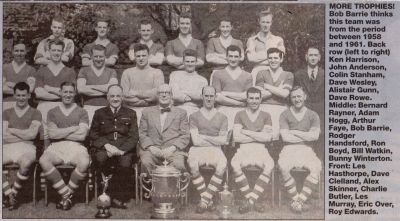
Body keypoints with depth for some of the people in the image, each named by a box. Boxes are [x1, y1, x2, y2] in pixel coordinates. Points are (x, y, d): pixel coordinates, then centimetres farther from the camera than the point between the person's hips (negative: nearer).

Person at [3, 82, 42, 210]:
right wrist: (24, 135, 0)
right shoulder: (7, 113, 19)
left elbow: (32, 134, -3)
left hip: (26, 148, -2)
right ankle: (10, 194, -19)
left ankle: (12, 193, -16)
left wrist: (11, 130, 4)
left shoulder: (35, 113, 13)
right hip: (7, 147, 2)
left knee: (26, 163, -38)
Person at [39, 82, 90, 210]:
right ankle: (66, 194, -18)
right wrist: (73, 129, -2)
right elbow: (52, 134, 1)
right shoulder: (52, 112, 16)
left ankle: (66, 194, -12)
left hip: (75, 147, -1)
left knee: (84, 162, -34)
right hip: (56, 147, 1)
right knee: (43, 161, -31)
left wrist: (60, 133, 0)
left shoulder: (81, 112, 12)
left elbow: (82, 135, -2)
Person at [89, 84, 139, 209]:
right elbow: (93, 134, 8)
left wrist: (121, 150, -12)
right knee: (100, 158, -35)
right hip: (104, 148, 0)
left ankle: (118, 197, -15)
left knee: (125, 163, -33)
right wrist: (106, 145, -12)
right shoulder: (99, 113, 19)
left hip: (124, 149, 0)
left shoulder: (130, 114, 17)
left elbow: (134, 137, 6)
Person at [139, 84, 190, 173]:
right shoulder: (147, 111, 20)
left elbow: (185, 136, 8)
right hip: (152, 148, 1)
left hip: (173, 150, -1)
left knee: (178, 165, -33)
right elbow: (142, 133, 12)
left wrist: (172, 148, -9)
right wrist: (151, 147, -7)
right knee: (146, 162, -32)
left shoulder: (181, 113, 17)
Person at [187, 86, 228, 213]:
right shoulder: (194, 117, 9)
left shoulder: (222, 118, 14)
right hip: (198, 150, -1)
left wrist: (204, 137, -4)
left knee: (222, 165, -33)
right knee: (192, 164, -35)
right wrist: (215, 140, 1)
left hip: (215, 150, 1)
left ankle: (204, 200, -24)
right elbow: (196, 141, -2)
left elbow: (223, 140, 2)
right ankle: (209, 200, -22)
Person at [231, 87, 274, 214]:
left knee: (270, 165, -34)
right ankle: (255, 200, -25)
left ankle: (250, 200, -27)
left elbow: (268, 138, -2)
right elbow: (236, 137, -2)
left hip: (260, 150, 0)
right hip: (244, 149, 0)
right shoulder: (240, 115, 13)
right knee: (234, 164, -34)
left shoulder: (266, 116, 14)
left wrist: (246, 132, -4)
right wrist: (259, 135, -2)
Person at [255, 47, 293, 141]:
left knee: (276, 136, -16)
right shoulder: (262, 73, 13)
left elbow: (285, 94, -3)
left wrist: (267, 86, 2)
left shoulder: (288, 75, 13)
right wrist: (278, 89, 0)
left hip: (281, 109, 0)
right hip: (264, 108, 0)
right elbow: (260, 95, 1)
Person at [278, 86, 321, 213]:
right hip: (289, 150, -1)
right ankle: (296, 200, -19)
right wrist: (305, 136, -4)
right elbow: (285, 137, -7)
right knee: (283, 167, -34)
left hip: (306, 150, 1)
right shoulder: (285, 115, 6)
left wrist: (294, 132, -5)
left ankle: (299, 200, -25)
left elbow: (314, 136, -5)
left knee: (316, 167, -31)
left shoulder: (312, 116, 10)